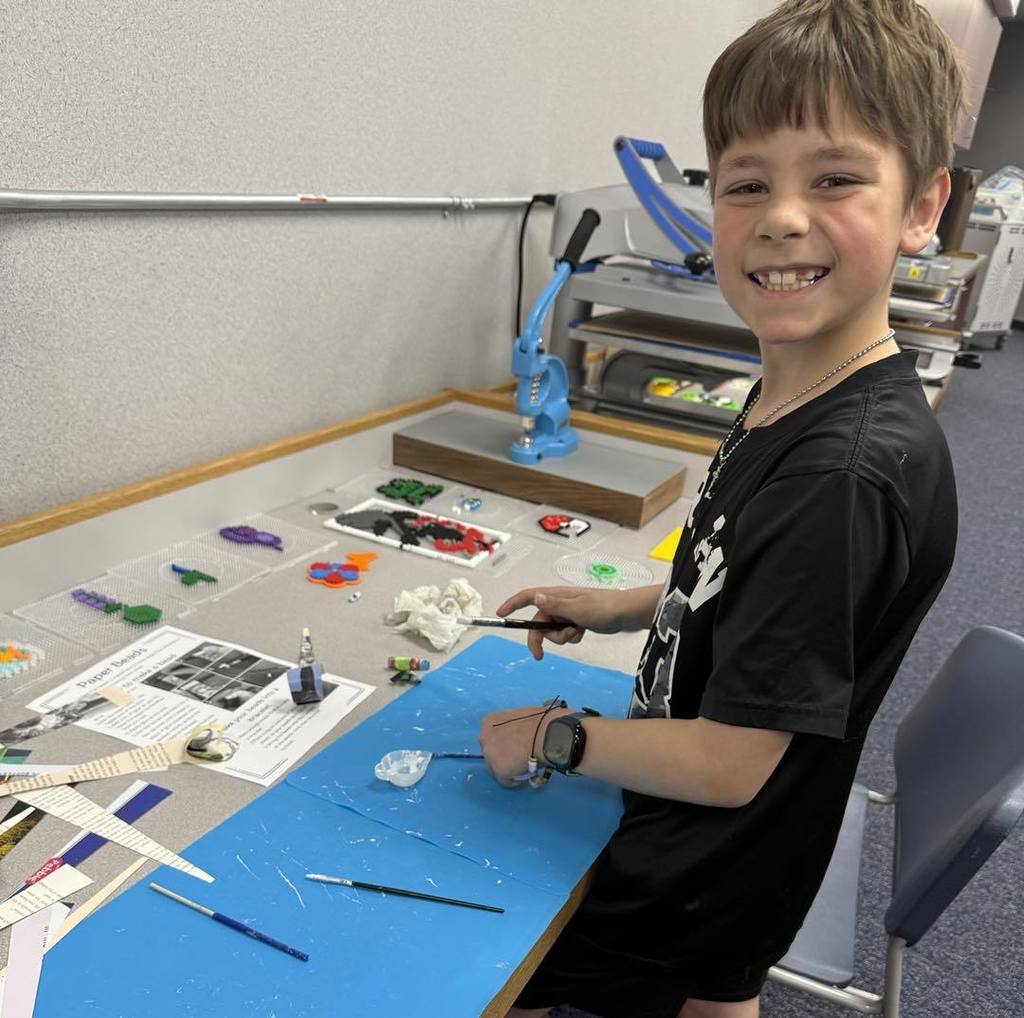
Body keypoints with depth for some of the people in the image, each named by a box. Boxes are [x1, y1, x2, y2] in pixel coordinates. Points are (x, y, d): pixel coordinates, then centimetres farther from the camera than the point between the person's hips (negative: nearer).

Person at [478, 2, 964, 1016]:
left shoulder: (850, 471, -34)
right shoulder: (789, 395, -6)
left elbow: (728, 765, -28)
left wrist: (556, 736, -15)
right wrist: (614, 607, 3)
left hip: (696, 882, -7)